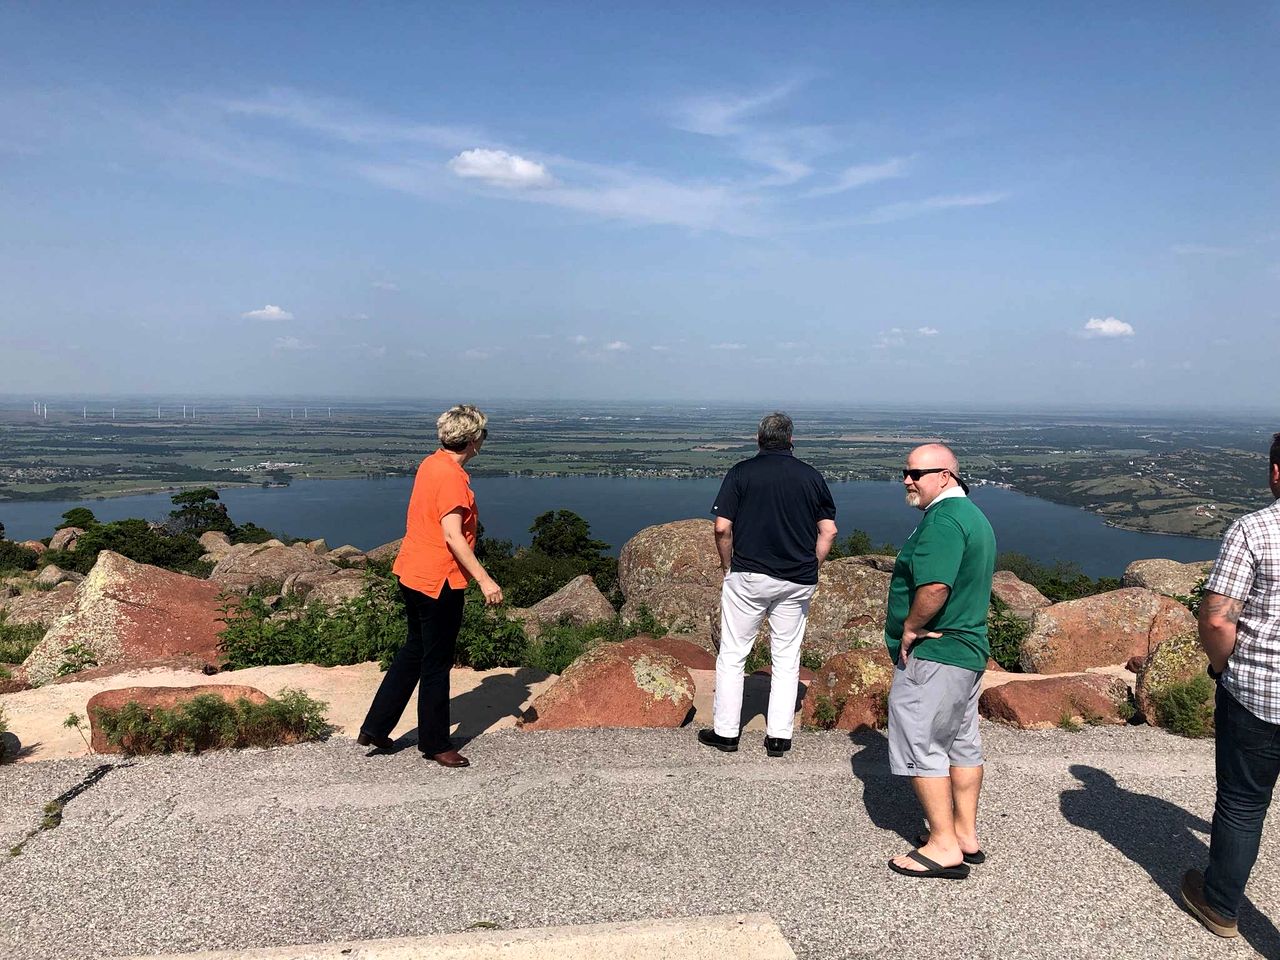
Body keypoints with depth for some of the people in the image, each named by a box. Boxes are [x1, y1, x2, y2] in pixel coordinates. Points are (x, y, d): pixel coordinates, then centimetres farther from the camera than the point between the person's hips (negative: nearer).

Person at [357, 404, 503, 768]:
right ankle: (435, 743, 18)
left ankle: (374, 728, 28)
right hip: (439, 581, -9)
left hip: (412, 573, 10)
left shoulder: (430, 464, 8)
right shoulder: (452, 477, -21)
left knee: (415, 650, 22)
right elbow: (452, 536, -27)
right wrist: (484, 579, -27)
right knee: (436, 663, 4)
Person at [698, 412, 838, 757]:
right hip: (797, 582, 3)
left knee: (732, 655, 9)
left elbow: (722, 528, -10)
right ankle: (779, 736, 14)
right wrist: (809, 571, 11)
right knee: (787, 658, 12)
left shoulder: (741, 472, -3)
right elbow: (828, 531, 3)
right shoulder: (811, 476, 4)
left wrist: (728, 567, 4)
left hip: (748, 576, -2)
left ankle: (725, 731, 15)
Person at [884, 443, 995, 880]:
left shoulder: (942, 520, -20)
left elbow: (934, 587, -32)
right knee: (962, 743, 17)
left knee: (921, 746, -1)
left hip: (931, 655, -11)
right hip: (969, 648, 11)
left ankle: (944, 846, 6)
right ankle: (966, 834, 28)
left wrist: (910, 628, -18)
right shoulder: (973, 515, 14)